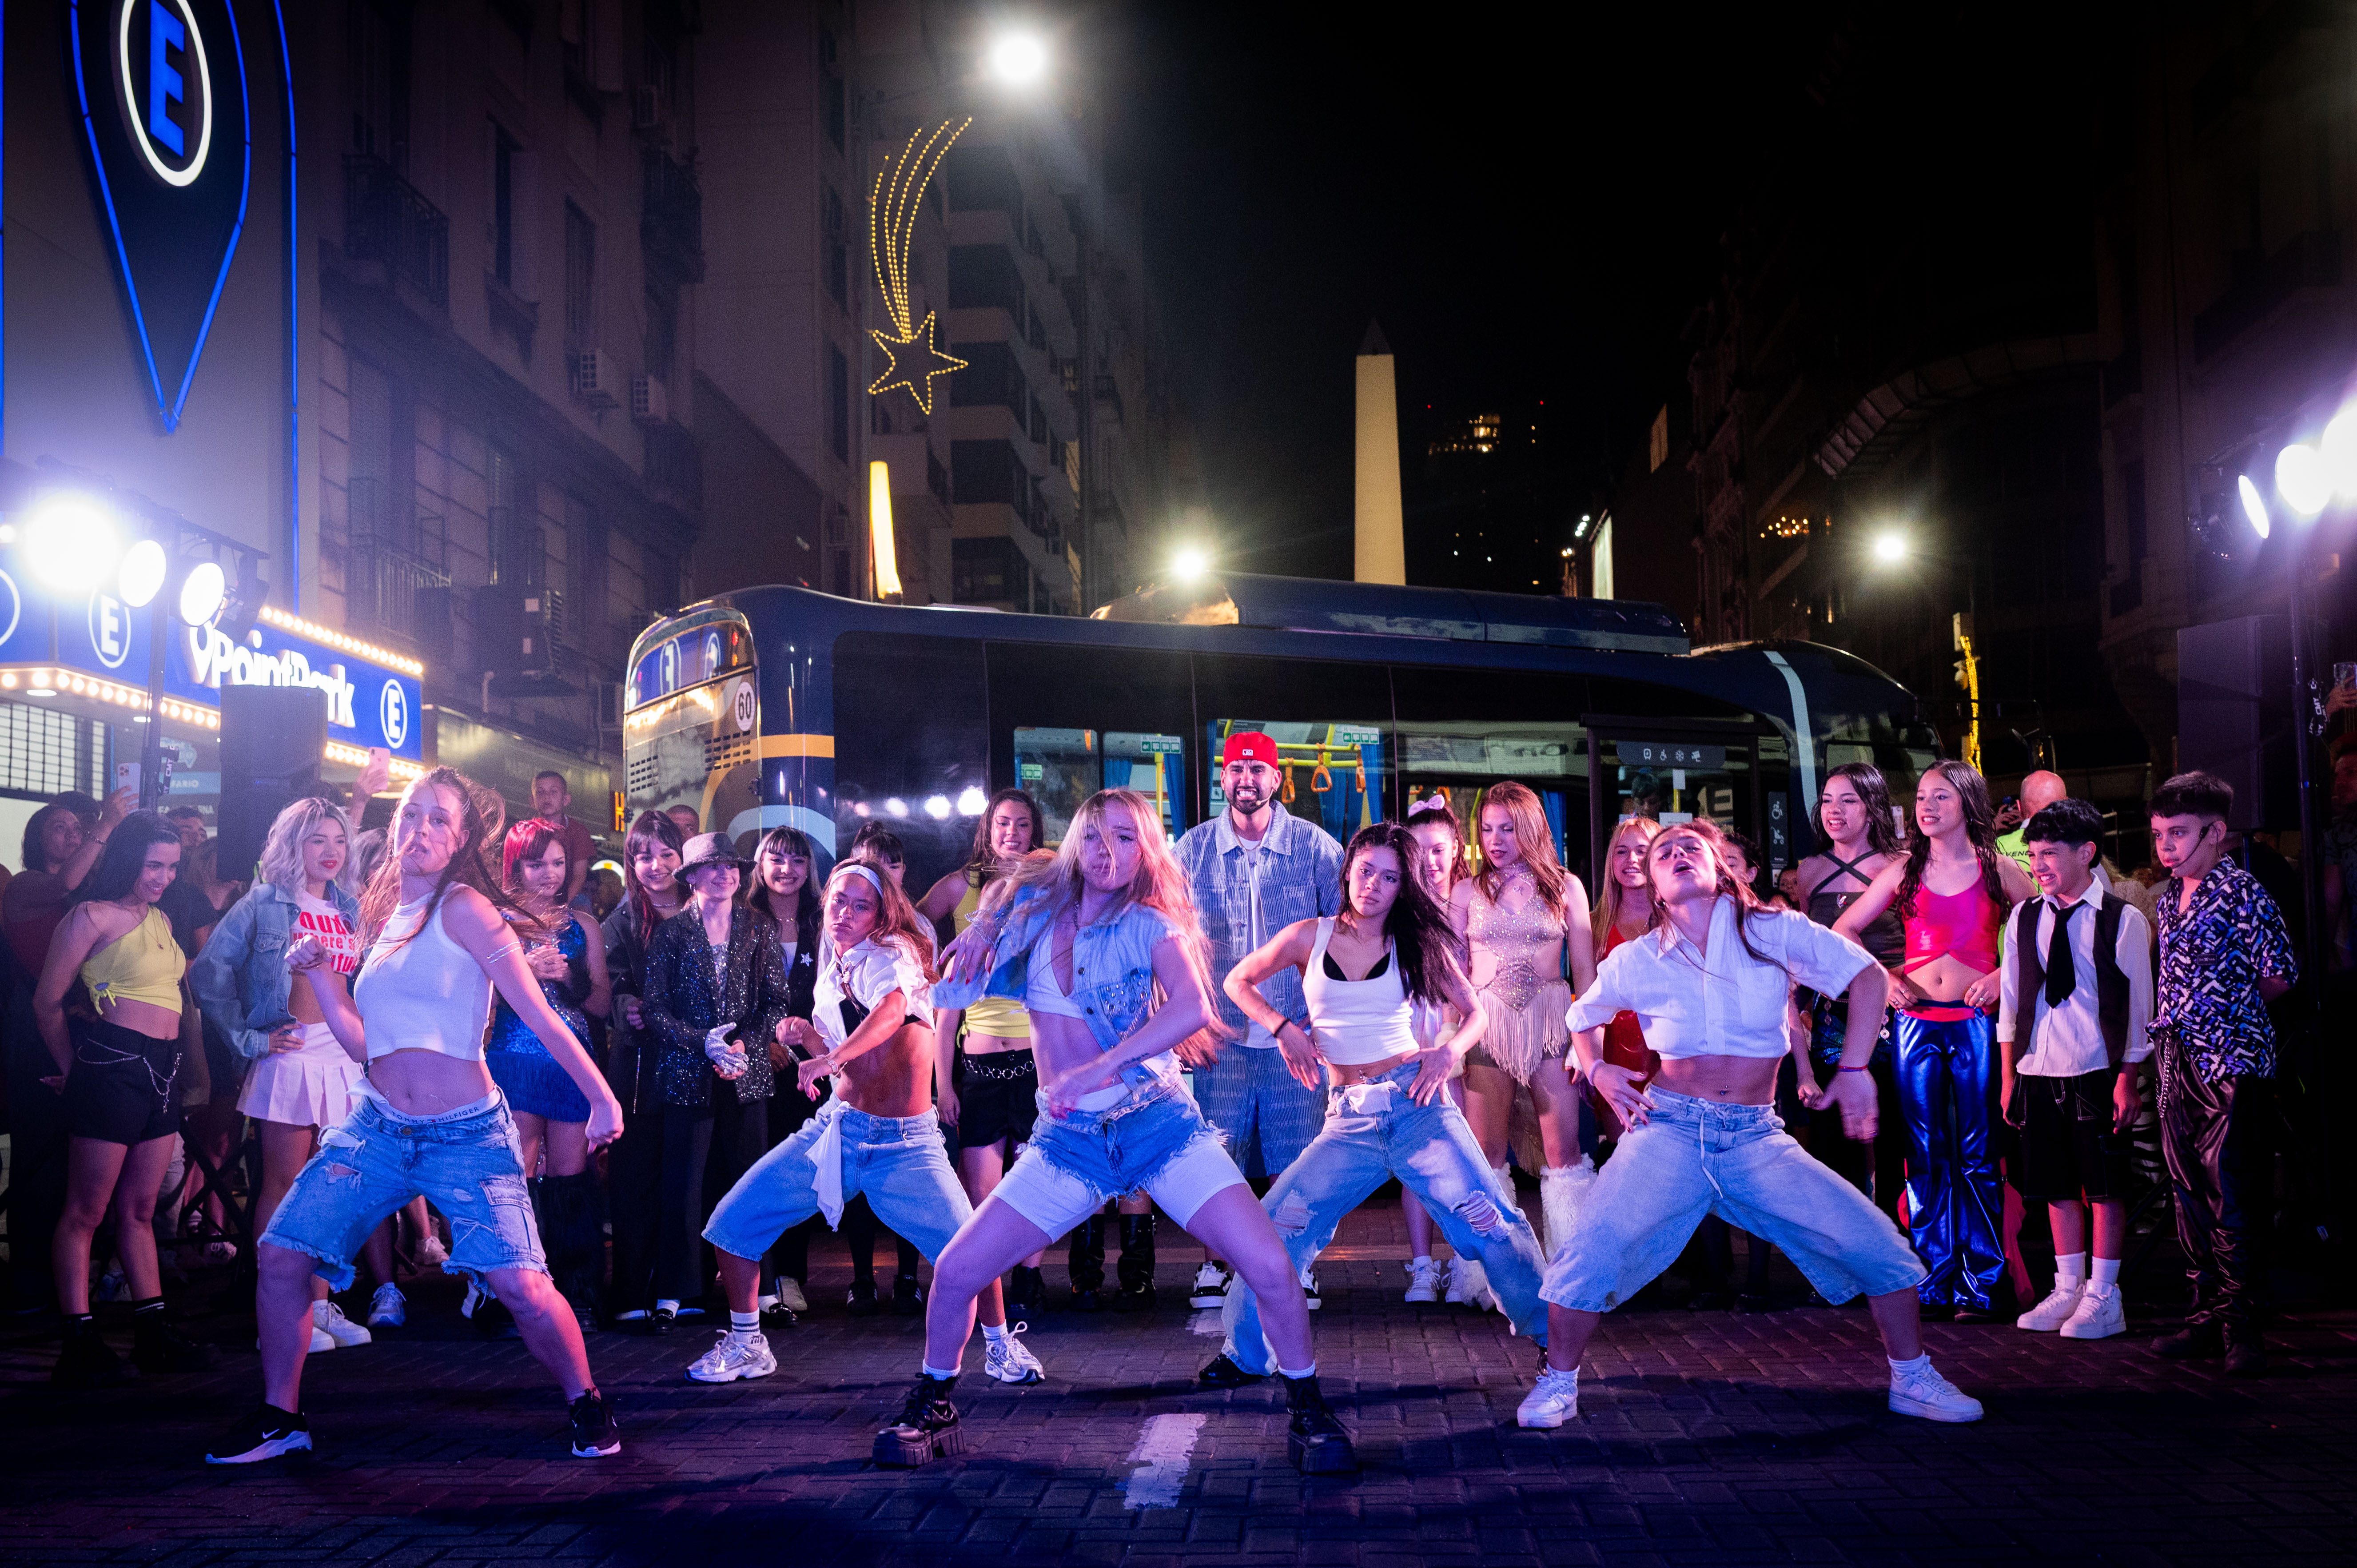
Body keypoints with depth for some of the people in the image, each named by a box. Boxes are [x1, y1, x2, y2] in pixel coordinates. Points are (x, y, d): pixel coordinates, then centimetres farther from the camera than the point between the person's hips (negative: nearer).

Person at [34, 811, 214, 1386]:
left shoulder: (160, 920, 17)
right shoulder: (93, 916, -6)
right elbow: (48, 1002, -5)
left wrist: (197, 1066, 14)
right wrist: (73, 1067, 5)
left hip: (164, 1072, 8)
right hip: (112, 1067, -7)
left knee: (140, 1209, 13)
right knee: (86, 1211, -2)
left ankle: (153, 1333, 16)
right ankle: (81, 1341, 0)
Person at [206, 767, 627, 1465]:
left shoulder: (463, 908, -8)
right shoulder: (383, 921, 13)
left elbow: (538, 1013, -11)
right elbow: (363, 1044, 14)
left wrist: (601, 1098, -14)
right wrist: (318, 974, 7)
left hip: (467, 1135, -6)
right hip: (378, 1126, 6)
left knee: (520, 1286, -17)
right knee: (281, 1255, -3)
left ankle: (585, 1402, 9)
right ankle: (280, 1416, 18)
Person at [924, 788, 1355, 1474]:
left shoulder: (1149, 926, -5)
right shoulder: (1033, 907, 4)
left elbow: (1193, 1009, -26)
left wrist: (1101, 1066, -33)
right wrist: (985, 924, 6)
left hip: (1159, 1123, -2)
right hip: (1069, 1139, 3)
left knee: (1271, 1268, -16)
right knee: (955, 1272, -6)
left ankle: (1308, 1413, 7)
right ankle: (930, 1409, 20)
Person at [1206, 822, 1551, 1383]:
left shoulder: (1418, 943, 4)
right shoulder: (1310, 937, 4)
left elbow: (1476, 1013, 11)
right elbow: (1239, 981, 16)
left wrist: (1450, 1050, -9)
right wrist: (1283, 1029, 1)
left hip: (1415, 1103, -1)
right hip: (1349, 1119, 1)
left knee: (1495, 1222, -11)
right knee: (1273, 1228, -7)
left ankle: (1555, 1336, 6)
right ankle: (1245, 1356, 11)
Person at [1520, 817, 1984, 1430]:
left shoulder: (1774, 932, -1)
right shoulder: (1633, 961, 2)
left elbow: (1867, 976, 7)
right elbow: (1584, 1018, 22)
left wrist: (1855, 1068, -1)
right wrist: (1598, 1070, 3)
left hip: (1757, 1138, 1)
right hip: (1669, 1131, -1)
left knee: (1878, 1243, -7)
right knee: (1593, 1248, -23)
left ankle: (1913, 1381, 17)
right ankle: (1558, 1385, 0)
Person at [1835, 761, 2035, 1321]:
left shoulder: (1998, 871, 4)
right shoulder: (1904, 871, 9)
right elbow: (1842, 932, 13)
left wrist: (2004, 975, -6)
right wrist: (1880, 979, 1)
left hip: (1975, 1022, -2)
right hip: (1917, 1019, 2)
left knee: (1977, 1156, -1)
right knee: (1925, 1155, 4)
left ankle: (1980, 1286, 5)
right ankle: (1934, 1285, 10)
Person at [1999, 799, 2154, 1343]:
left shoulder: (2123, 921, -4)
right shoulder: (2023, 919, 6)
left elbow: (2137, 1007, -2)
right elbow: (2010, 1003, 10)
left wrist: (2128, 1080, -6)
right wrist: (2010, 1076, 9)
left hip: (2098, 1073, -4)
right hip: (2038, 1071, 4)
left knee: (2106, 1185, 2)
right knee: (2057, 1185, 10)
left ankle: (2103, 1295, 11)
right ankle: (2068, 1289, 21)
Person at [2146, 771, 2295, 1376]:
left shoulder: (2241, 893, -10)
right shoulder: (2169, 899, 13)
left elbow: (2280, 974, -9)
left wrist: (2228, 1009, 0)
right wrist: (2170, 1014, 11)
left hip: (2230, 1062, -8)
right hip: (2179, 1062, 8)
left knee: (2230, 1196, -6)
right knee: (2190, 1193, 11)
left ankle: (2241, 1325, 2)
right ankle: (2208, 1314, 20)